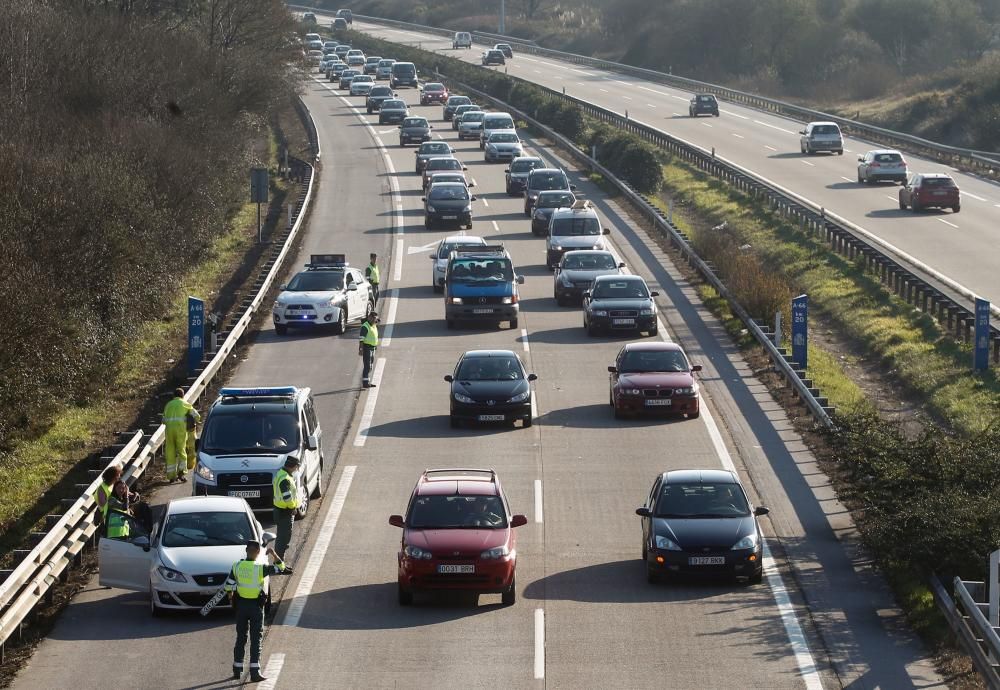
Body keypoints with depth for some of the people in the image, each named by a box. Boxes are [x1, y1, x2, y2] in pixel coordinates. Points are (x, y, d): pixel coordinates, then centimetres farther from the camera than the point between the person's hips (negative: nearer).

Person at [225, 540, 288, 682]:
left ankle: (237, 670, 18)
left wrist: (231, 598, 17)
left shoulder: (237, 567, -6)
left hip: (241, 604, 3)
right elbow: (280, 567, -11)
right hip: (256, 606, -3)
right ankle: (254, 672, -5)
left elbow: (229, 586, -1)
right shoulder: (260, 569, -17)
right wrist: (274, 554, -4)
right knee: (256, 639, 0)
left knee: (241, 638, 14)